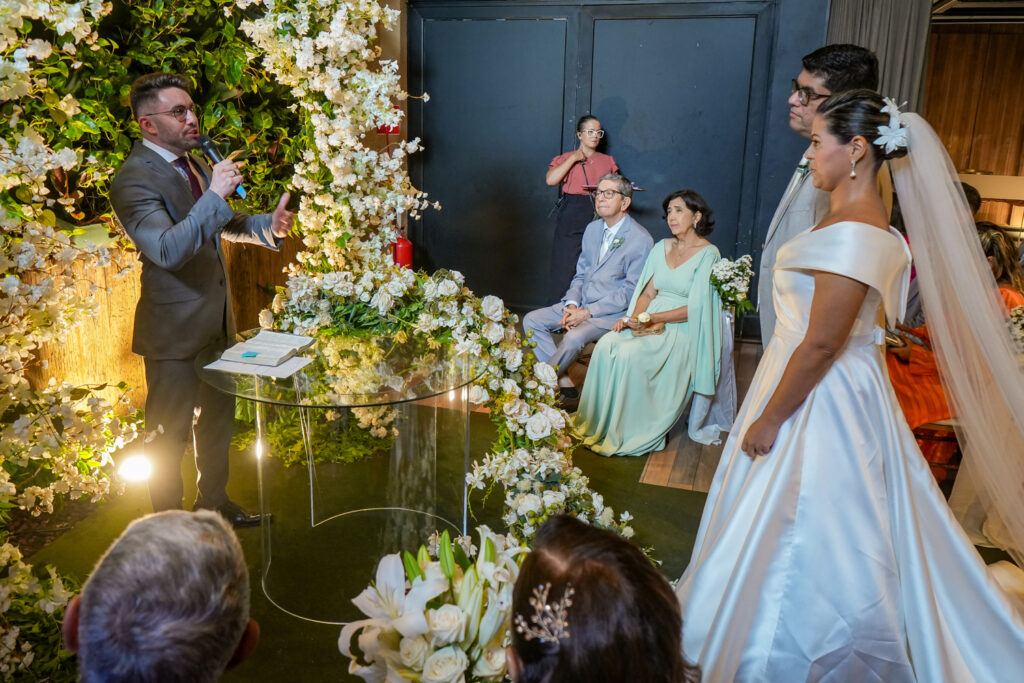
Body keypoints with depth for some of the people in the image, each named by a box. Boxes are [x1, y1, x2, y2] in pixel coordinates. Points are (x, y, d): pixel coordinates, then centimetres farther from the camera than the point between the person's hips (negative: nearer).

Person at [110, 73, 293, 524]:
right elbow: (167, 250, -31)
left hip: (216, 318, 9)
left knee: (218, 419, 22)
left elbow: (226, 224, 18)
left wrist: (268, 225, -2)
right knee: (170, 435, 8)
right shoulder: (134, 179, -19)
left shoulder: (195, 164, 8)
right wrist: (214, 194, -34)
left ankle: (214, 504, 41)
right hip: (174, 329, -8)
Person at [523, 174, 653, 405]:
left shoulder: (640, 240, -14)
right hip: (581, 305, 8)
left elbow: (631, 291, -16)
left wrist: (587, 312, -20)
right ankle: (563, 382, -9)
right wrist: (572, 305, -6)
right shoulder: (593, 229, 10)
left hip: (613, 312, -8)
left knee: (574, 337, -33)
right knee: (531, 320, -4)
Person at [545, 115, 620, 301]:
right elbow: (550, 180, -8)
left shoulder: (608, 161, 19)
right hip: (571, 220, -2)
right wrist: (574, 158, -3)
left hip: (599, 218, 2)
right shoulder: (566, 158, 10)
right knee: (564, 268, -7)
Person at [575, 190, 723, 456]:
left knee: (629, 353, -30)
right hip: (650, 323, 6)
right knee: (607, 344, -22)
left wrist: (651, 319, -18)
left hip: (682, 331, -6)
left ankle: (624, 434, -19)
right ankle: (597, 424, -14)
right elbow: (647, 292, 13)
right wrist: (635, 318, -7)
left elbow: (694, 309, -12)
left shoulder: (708, 254, -6)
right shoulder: (661, 248, 14)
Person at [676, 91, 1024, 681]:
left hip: (823, 398, -10)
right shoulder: (856, 218, 6)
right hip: (831, 388, 10)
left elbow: (820, 345, -25)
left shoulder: (854, 233, -26)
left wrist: (770, 420, -16)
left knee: (803, 538, 7)